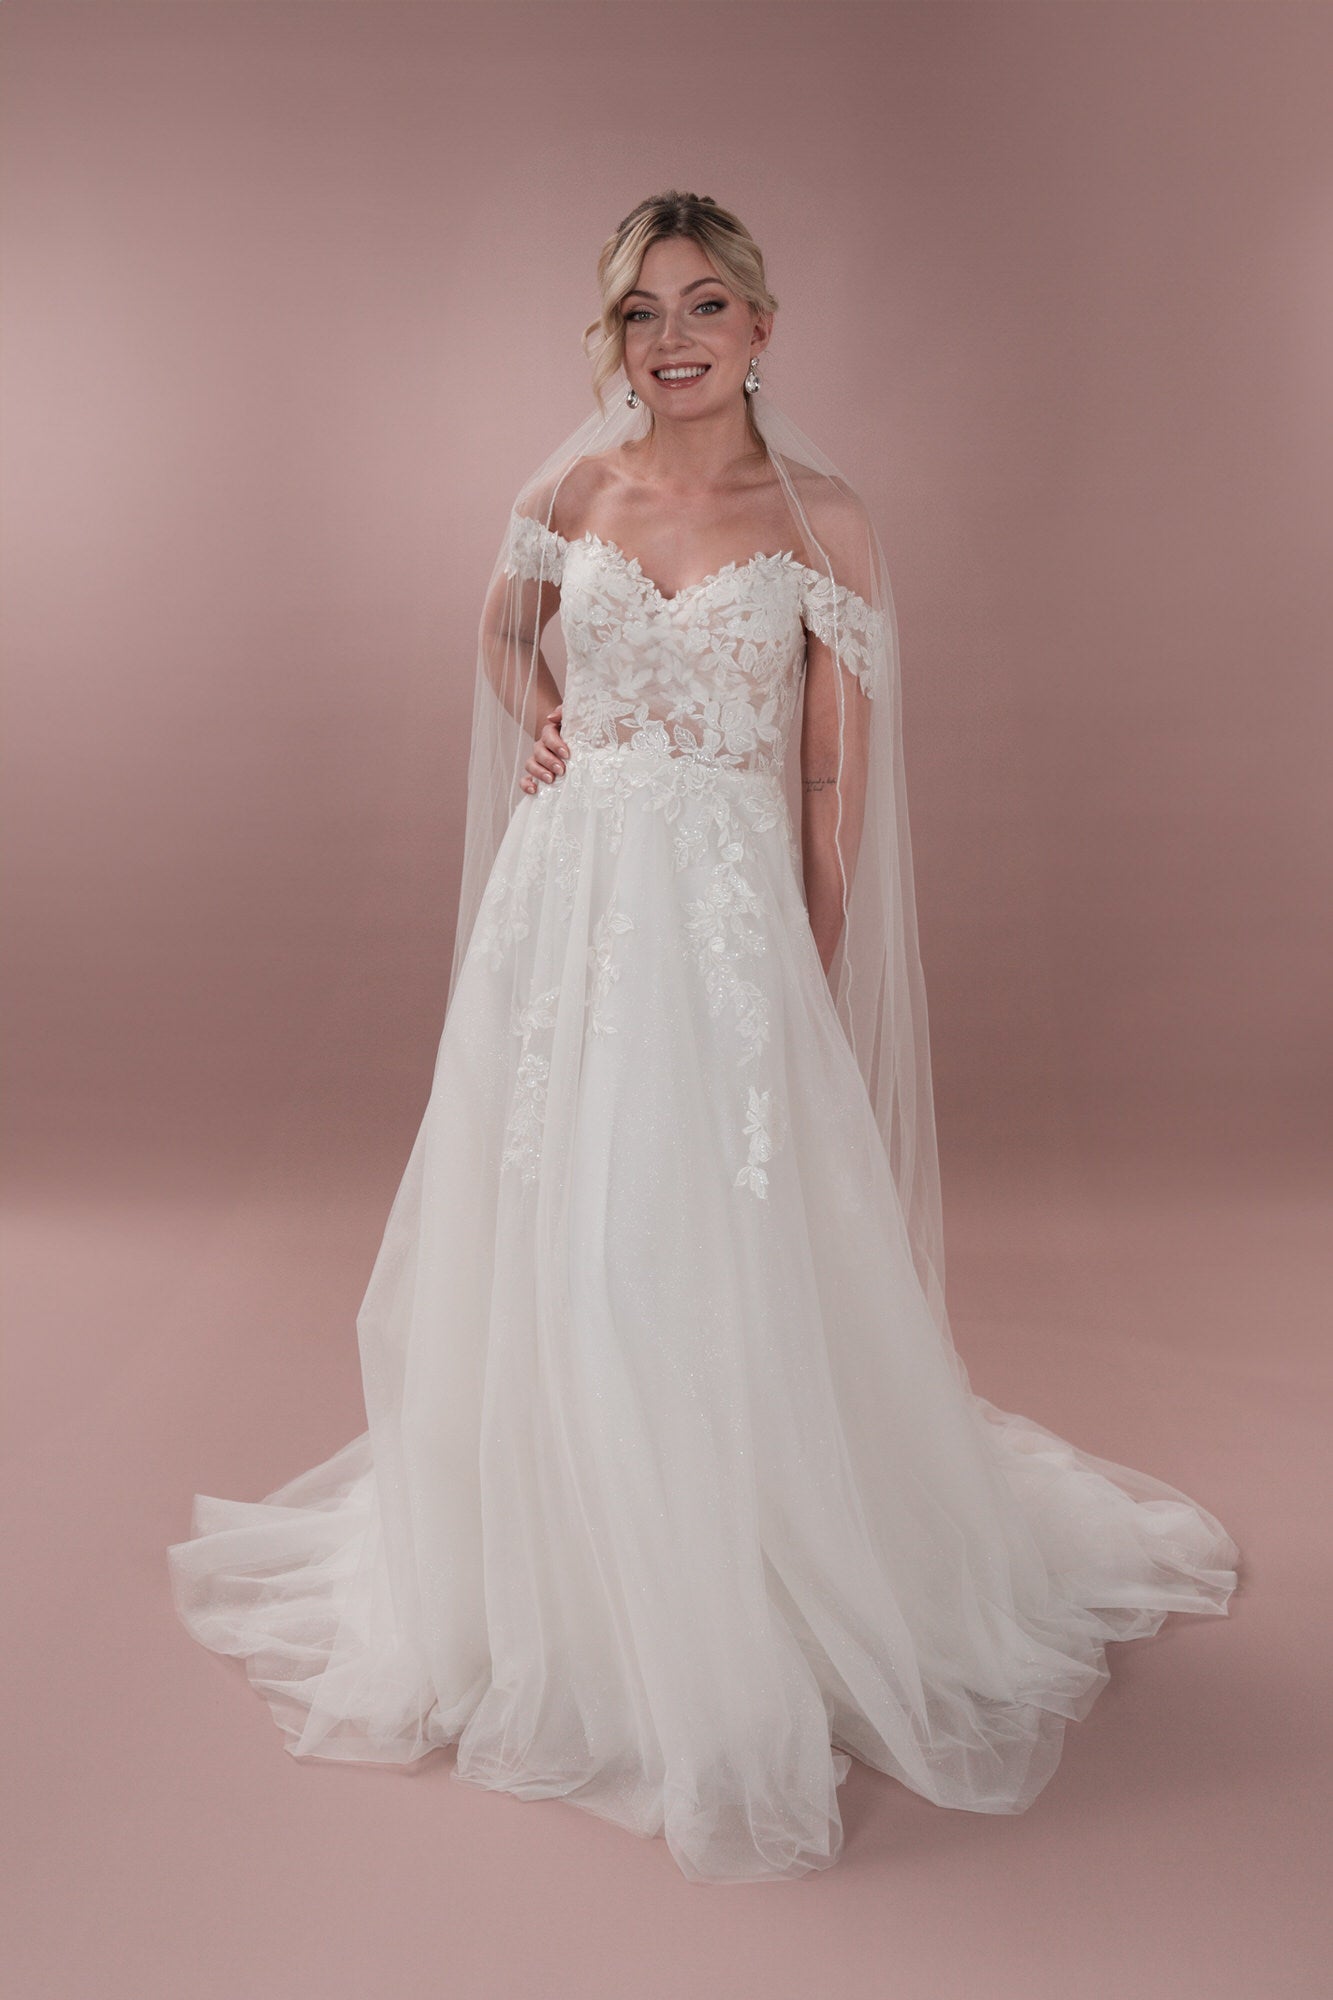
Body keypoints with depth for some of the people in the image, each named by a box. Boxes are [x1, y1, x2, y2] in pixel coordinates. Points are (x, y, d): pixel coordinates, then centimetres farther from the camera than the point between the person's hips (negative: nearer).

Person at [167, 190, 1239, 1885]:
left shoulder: (821, 518, 1)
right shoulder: (568, 491, 8)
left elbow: (836, 779, 1)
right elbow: (505, 631, 25)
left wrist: (812, 972, 0)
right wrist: (534, 724, 4)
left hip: (729, 916, -3)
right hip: (567, 901, 3)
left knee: (733, 1259, -2)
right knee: (562, 1249, 8)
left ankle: (760, 1631, 21)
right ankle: (573, 1602, 31)